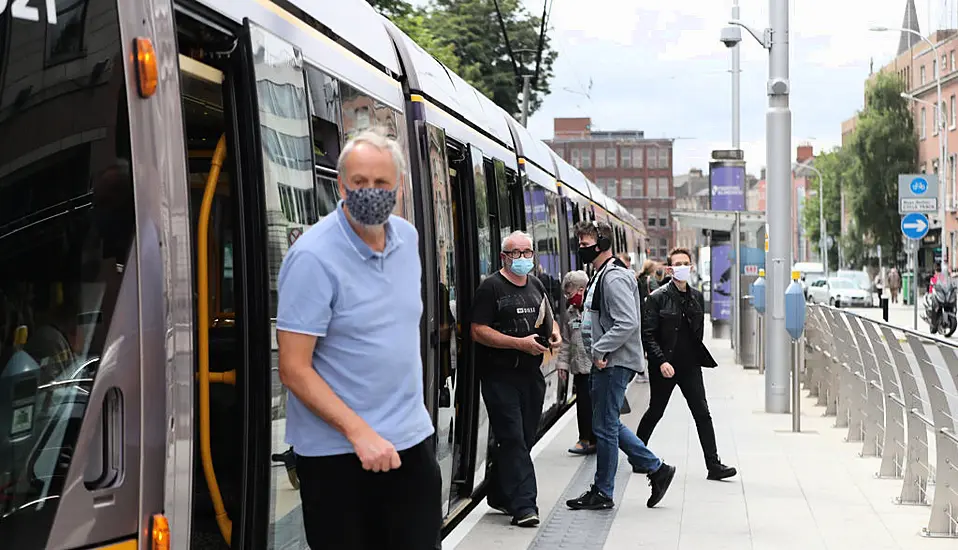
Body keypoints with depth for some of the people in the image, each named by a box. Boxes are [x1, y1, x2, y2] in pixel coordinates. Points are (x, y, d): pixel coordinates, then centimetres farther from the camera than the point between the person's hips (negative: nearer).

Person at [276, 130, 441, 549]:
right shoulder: (314, 257, -16)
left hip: (412, 439, 6)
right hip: (337, 453, -6)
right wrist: (360, 433, -22)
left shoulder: (408, 238, 5)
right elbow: (294, 370, -18)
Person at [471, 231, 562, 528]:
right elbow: (479, 331, -14)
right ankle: (523, 505, -8)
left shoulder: (537, 286, 15)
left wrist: (555, 334, 3)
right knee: (513, 439, -9)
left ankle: (499, 495, 27)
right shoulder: (491, 287, -7)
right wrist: (521, 343, -21)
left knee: (525, 439, 12)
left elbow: (549, 319, 27)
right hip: (500, 376, -7)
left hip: (531, 374, 7)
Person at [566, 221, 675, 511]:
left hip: (614, 363, -10)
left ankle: (602, 493, 7)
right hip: (605, 361, 10)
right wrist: (596, 352, 13)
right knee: (610, 424, 14)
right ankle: (657, 468, 21)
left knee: (605, 427, -2)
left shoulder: (614, 278, -16)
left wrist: (599, 350, -22)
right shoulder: (600, 276, 17)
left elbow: (628, 323, -25)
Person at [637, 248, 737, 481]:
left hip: (690, 365, 4)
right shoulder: (658, 298, -8)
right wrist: (661, 361, -20)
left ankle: (713, 464, -1)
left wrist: (698, 356, 10)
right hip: (664, 366, -4)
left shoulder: (697, 297, 7)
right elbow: (648, 334, -11)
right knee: (655, 412, 9)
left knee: (702, 413, -1)